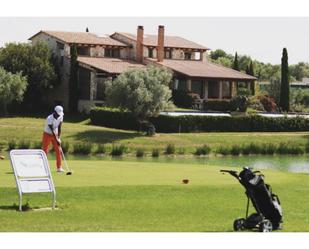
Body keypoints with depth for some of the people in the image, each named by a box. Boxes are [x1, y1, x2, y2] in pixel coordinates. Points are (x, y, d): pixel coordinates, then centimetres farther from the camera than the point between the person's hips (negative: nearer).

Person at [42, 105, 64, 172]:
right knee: (45, 151, -4)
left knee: (58, 151, -2)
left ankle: (59, 167, 0)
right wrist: (57, 140, -26)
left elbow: (59, 128, -5)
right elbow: (52, 130, -26)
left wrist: (59, 138, -9)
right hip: (47, 134, -5)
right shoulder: (49, 119, -28)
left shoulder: (60, 117, -10)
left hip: (55, 135, 5)